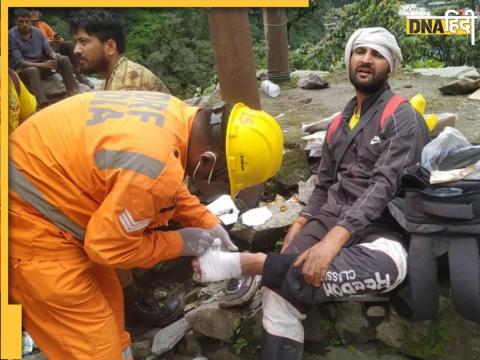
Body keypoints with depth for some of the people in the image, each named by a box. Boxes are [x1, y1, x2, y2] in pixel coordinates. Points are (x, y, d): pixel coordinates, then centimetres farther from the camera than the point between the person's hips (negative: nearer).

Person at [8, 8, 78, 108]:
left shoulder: (37, 32, 1)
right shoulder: (11, 35, -15)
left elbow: (48, 50, 2)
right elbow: (18, 62, -21)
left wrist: (54, 55, -25)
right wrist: (42, 65, -33)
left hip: (40, 65, 5)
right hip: (22, 69, -5)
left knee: (64, 59, -14)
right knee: (33, 70, -40)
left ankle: (71, 93, -22)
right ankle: (43, 106, -56)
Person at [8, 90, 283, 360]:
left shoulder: (178, 117, -6)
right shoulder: (158, 167, -33)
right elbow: (108, 245, -20)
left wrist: (208, 223, 5)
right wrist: (181, 243, -10)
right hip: (28, 216, -9)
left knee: (108, 302, 22)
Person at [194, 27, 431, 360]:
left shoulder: (402, 117, -2)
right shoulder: (340, 122, 18)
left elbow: (384, 185, -16)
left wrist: (335, 239, -28)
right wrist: (300, 224, 3)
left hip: (379, 232, -4)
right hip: (328, 221, 5)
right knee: (279, 291, -22)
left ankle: (246, 263, -35)